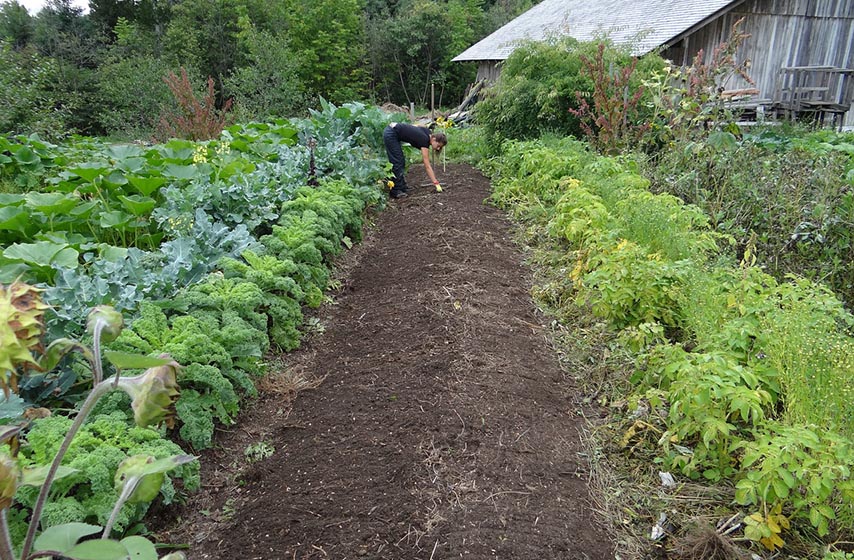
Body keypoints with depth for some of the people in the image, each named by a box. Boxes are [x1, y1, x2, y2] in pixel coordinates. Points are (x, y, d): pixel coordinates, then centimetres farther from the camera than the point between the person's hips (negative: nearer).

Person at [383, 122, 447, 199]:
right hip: (390, 134, -9)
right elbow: (427, 166, -21)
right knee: (397, 163, -8)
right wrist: (436, 183, -21)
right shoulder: (424, 140, -20)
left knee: (401, 161, 11)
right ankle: (395, 192, -4)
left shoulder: (428, 133, 1)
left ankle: (402, 187, 16)